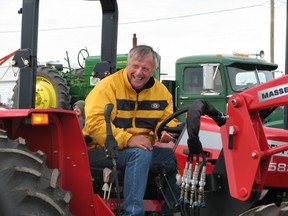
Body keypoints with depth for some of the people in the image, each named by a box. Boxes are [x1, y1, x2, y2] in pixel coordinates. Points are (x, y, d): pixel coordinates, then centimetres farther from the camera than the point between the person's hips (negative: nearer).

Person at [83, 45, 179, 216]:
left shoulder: (161, 91, 10)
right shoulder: (109, 86, -8)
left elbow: (168, 119, 15)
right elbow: (95, 123, -18)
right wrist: (127, 139, -29)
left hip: (144, 149, 6)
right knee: (140, 154, -35)